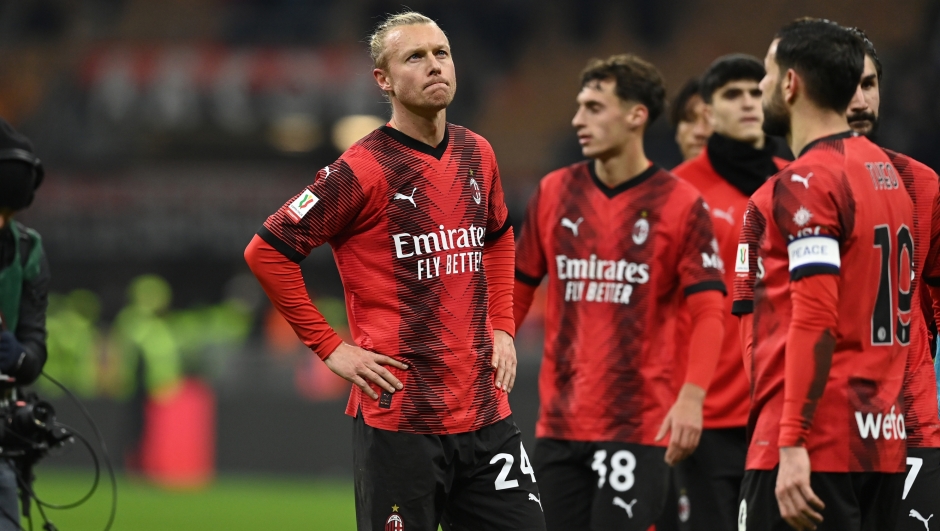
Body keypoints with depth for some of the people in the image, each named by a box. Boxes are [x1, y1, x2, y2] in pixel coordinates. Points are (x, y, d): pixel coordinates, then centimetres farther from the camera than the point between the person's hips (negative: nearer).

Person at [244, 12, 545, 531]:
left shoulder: (477, 155, 10)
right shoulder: (363, 169, -10)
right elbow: (266, 251, -11)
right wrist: (330, 348, -10)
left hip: (485, 411, 6)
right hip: (398, 416, -6)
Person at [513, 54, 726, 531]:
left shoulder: (679, 203, -4)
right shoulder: (554, 193, 8)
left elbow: (708, 312, -8)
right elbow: (516, 294, 15)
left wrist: (692, 396, -22)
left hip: (637, 427, -5)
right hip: (559, 423, 5)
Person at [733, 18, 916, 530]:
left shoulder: (805, 185, -11)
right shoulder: (888, 174, 17)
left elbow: (816, 320, -19)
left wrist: (793, 445, -21)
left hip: (814, 449, -9)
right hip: (882, 445, 9)